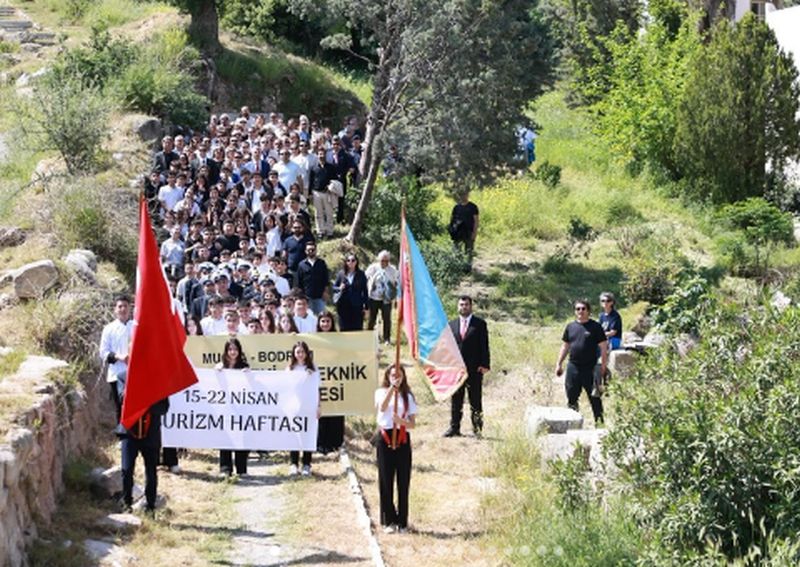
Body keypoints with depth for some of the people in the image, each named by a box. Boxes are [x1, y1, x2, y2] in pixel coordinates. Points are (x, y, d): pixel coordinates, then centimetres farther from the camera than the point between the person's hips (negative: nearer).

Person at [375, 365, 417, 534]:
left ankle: (402, 521, 9)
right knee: (386, 481, 0)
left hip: (402, 439, 1)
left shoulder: (408, 396, 8)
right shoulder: (381, 392, 5)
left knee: (403, 482, 1)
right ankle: (388, 521, 9)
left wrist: (401, 421, -19)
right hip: (385, 438, -1)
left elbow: (412, 423, 2)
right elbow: (382, 407, -18)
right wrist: (392, 388, -25)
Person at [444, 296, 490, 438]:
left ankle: (477, 429, 8)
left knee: (475, 401, 1)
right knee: (455, 400, 6)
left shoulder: (480, 324, 2)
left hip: (474, 369, -3)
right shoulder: (452, 324, 13)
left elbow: (484, 346, -2)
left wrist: (484, 365, -11)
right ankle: (454, 428, 11)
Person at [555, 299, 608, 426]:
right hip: (573, 367, 4)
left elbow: (603, 347, -1)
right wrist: (559, 364, 13)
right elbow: (565, 346, 17)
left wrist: (603, 366, -6)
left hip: (590, 368, -4)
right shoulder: (570, 327, 10)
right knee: (572, 397, 9)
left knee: (594, 398, 1)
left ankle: (599, 421, 9)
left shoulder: (595, 327, -2)